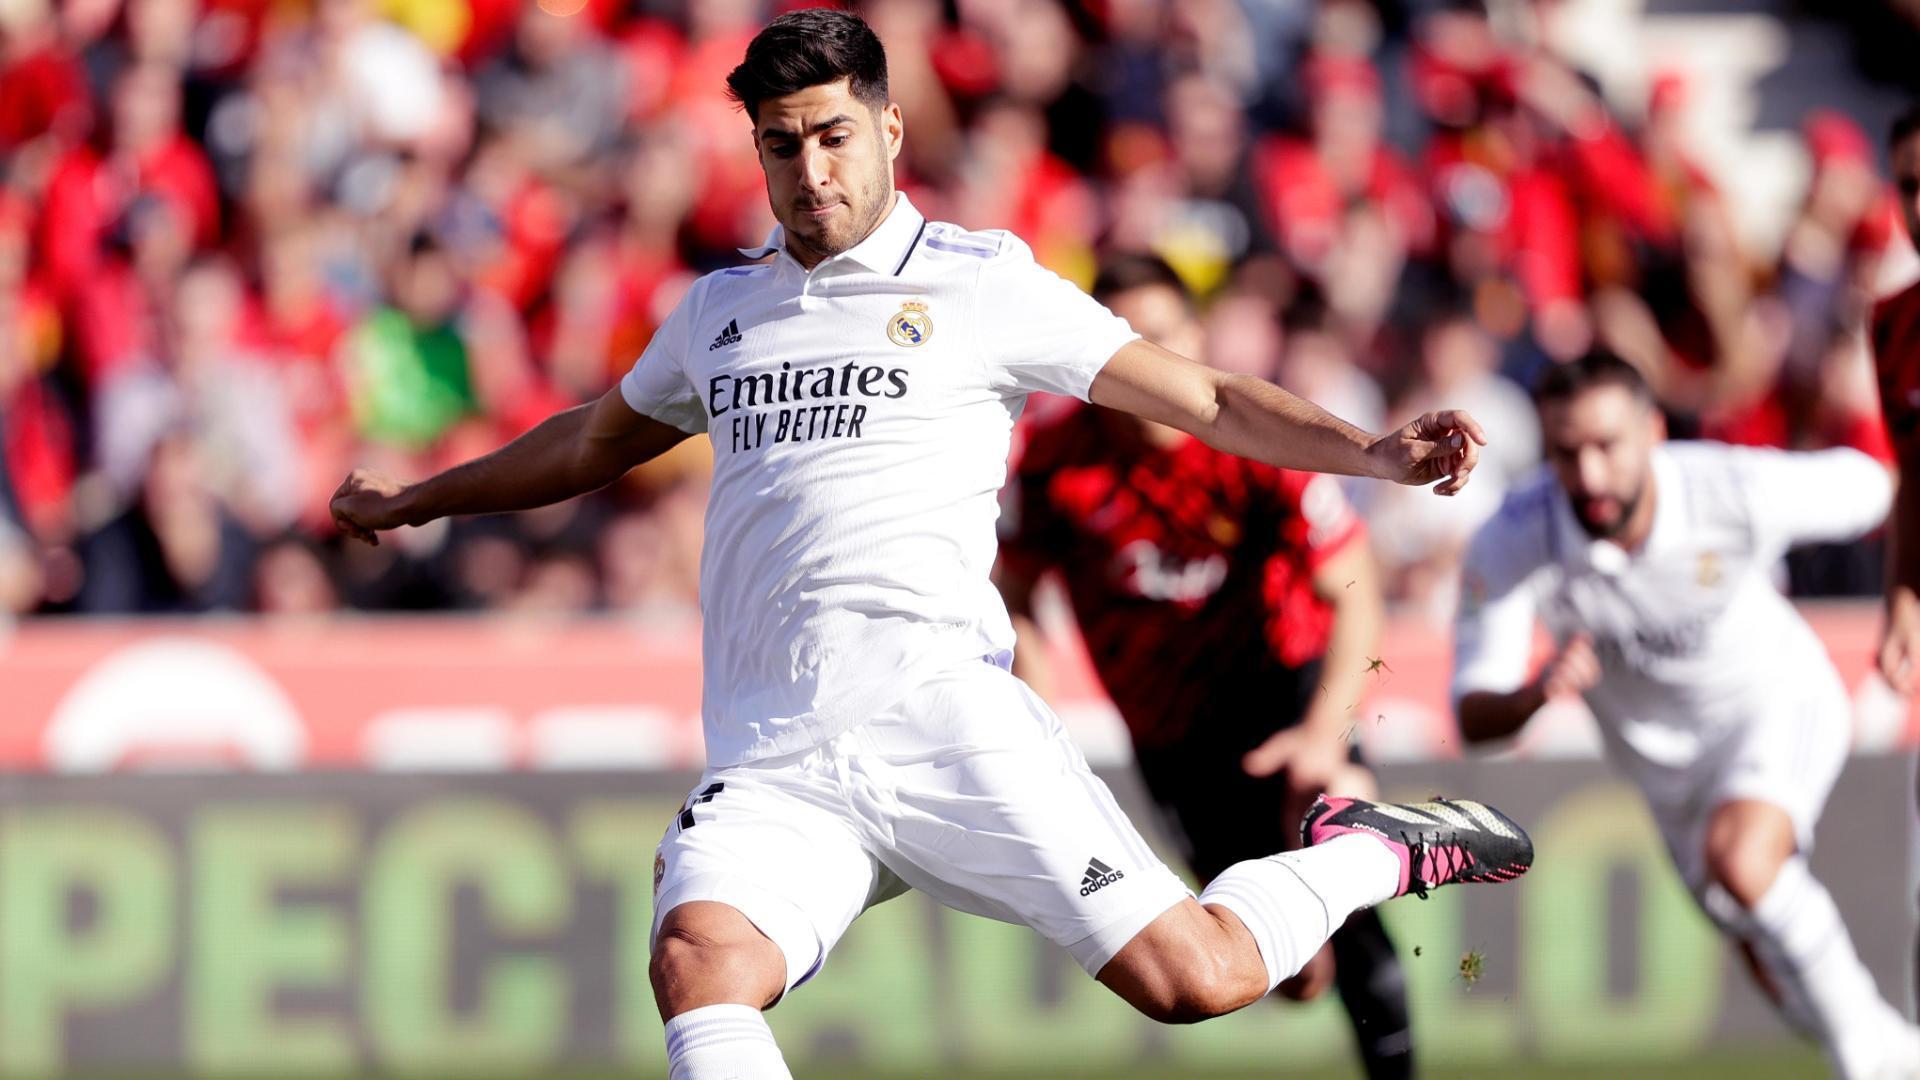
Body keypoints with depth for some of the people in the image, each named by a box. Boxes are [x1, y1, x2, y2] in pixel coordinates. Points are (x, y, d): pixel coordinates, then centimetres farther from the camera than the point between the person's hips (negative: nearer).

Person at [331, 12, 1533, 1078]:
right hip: (770, 765, 3)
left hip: (940, 712, -3)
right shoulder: (720, 311, 21)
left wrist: (1374, 452, -7)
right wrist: (418, 499, 47)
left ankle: (1367, 855, 20)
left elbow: (1205, 400, 7)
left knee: (1195, 978, -11)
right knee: (699, 958, -29)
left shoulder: (983, 283, 7)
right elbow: (599, 439, 41)